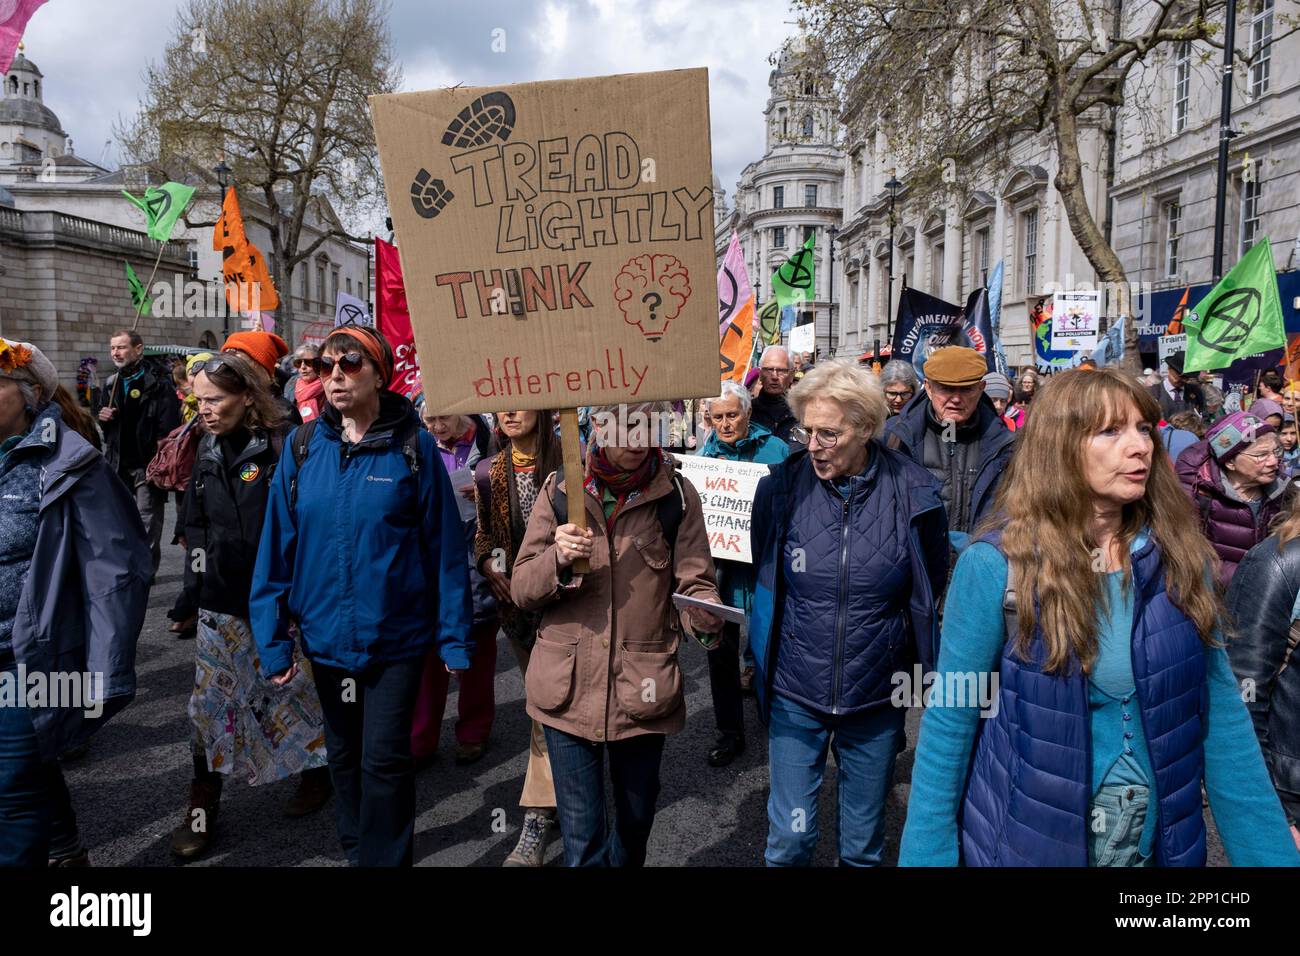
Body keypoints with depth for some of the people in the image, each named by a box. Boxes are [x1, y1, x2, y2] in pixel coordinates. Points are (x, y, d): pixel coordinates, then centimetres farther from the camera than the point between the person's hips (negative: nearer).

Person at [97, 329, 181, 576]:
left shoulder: (157, 383, -10)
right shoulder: (111, 383, 14)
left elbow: (167, 426, -16)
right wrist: (103, 418, 3)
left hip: (147, 462, -7)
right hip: (119, 462, 7)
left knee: (147, 516, -4)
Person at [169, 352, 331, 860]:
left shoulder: (280, 448, -13)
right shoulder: (207, 451, 7)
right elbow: (193, 521, 16)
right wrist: (197, 584, 7)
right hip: (220, 601, 6)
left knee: (294, 686, 10)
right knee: (211, 699, 7)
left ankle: (317, 768, 33)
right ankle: (202, 809, 19)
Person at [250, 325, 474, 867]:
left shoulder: (413, 446, -9)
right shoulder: (303, 447, -1)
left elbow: (445, 547, -8)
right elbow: (277, 546, 0)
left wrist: (454, 638, -8)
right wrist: (273, 640, -2)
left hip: (396, 636, -3)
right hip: (326, 635, 4)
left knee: (384, 759, 0)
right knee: (344, 755, 20)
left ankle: (385, 858, 24)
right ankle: (356, 851, 42)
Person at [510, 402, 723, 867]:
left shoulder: (676, 495, -3)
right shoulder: (560, 490, -1)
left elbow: (694, 583, -3)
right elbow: (521, 589, 0)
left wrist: (706, 616, -25)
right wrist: (557, 559, -21)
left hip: (643, 687, 1)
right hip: (568, 687, 0)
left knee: (636, 816, 21)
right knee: (582, 837, 5)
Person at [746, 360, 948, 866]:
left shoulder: (914, 495, -12)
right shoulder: (781, 487, -10)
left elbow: (929, 599, 2)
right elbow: (765, 589, 3)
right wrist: (762, 666, 2)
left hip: (877, 699, 0)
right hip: (794, 696, 0)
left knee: (863, 843, 17)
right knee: (789, 837, 9)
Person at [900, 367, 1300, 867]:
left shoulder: (1181, 558, -3)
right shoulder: (997, 563, -16)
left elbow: (1223, 718, 1)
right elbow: (948, 725, -12)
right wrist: (927, 853, -12)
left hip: (1160, 836, 4)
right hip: (1027, 835, -4)